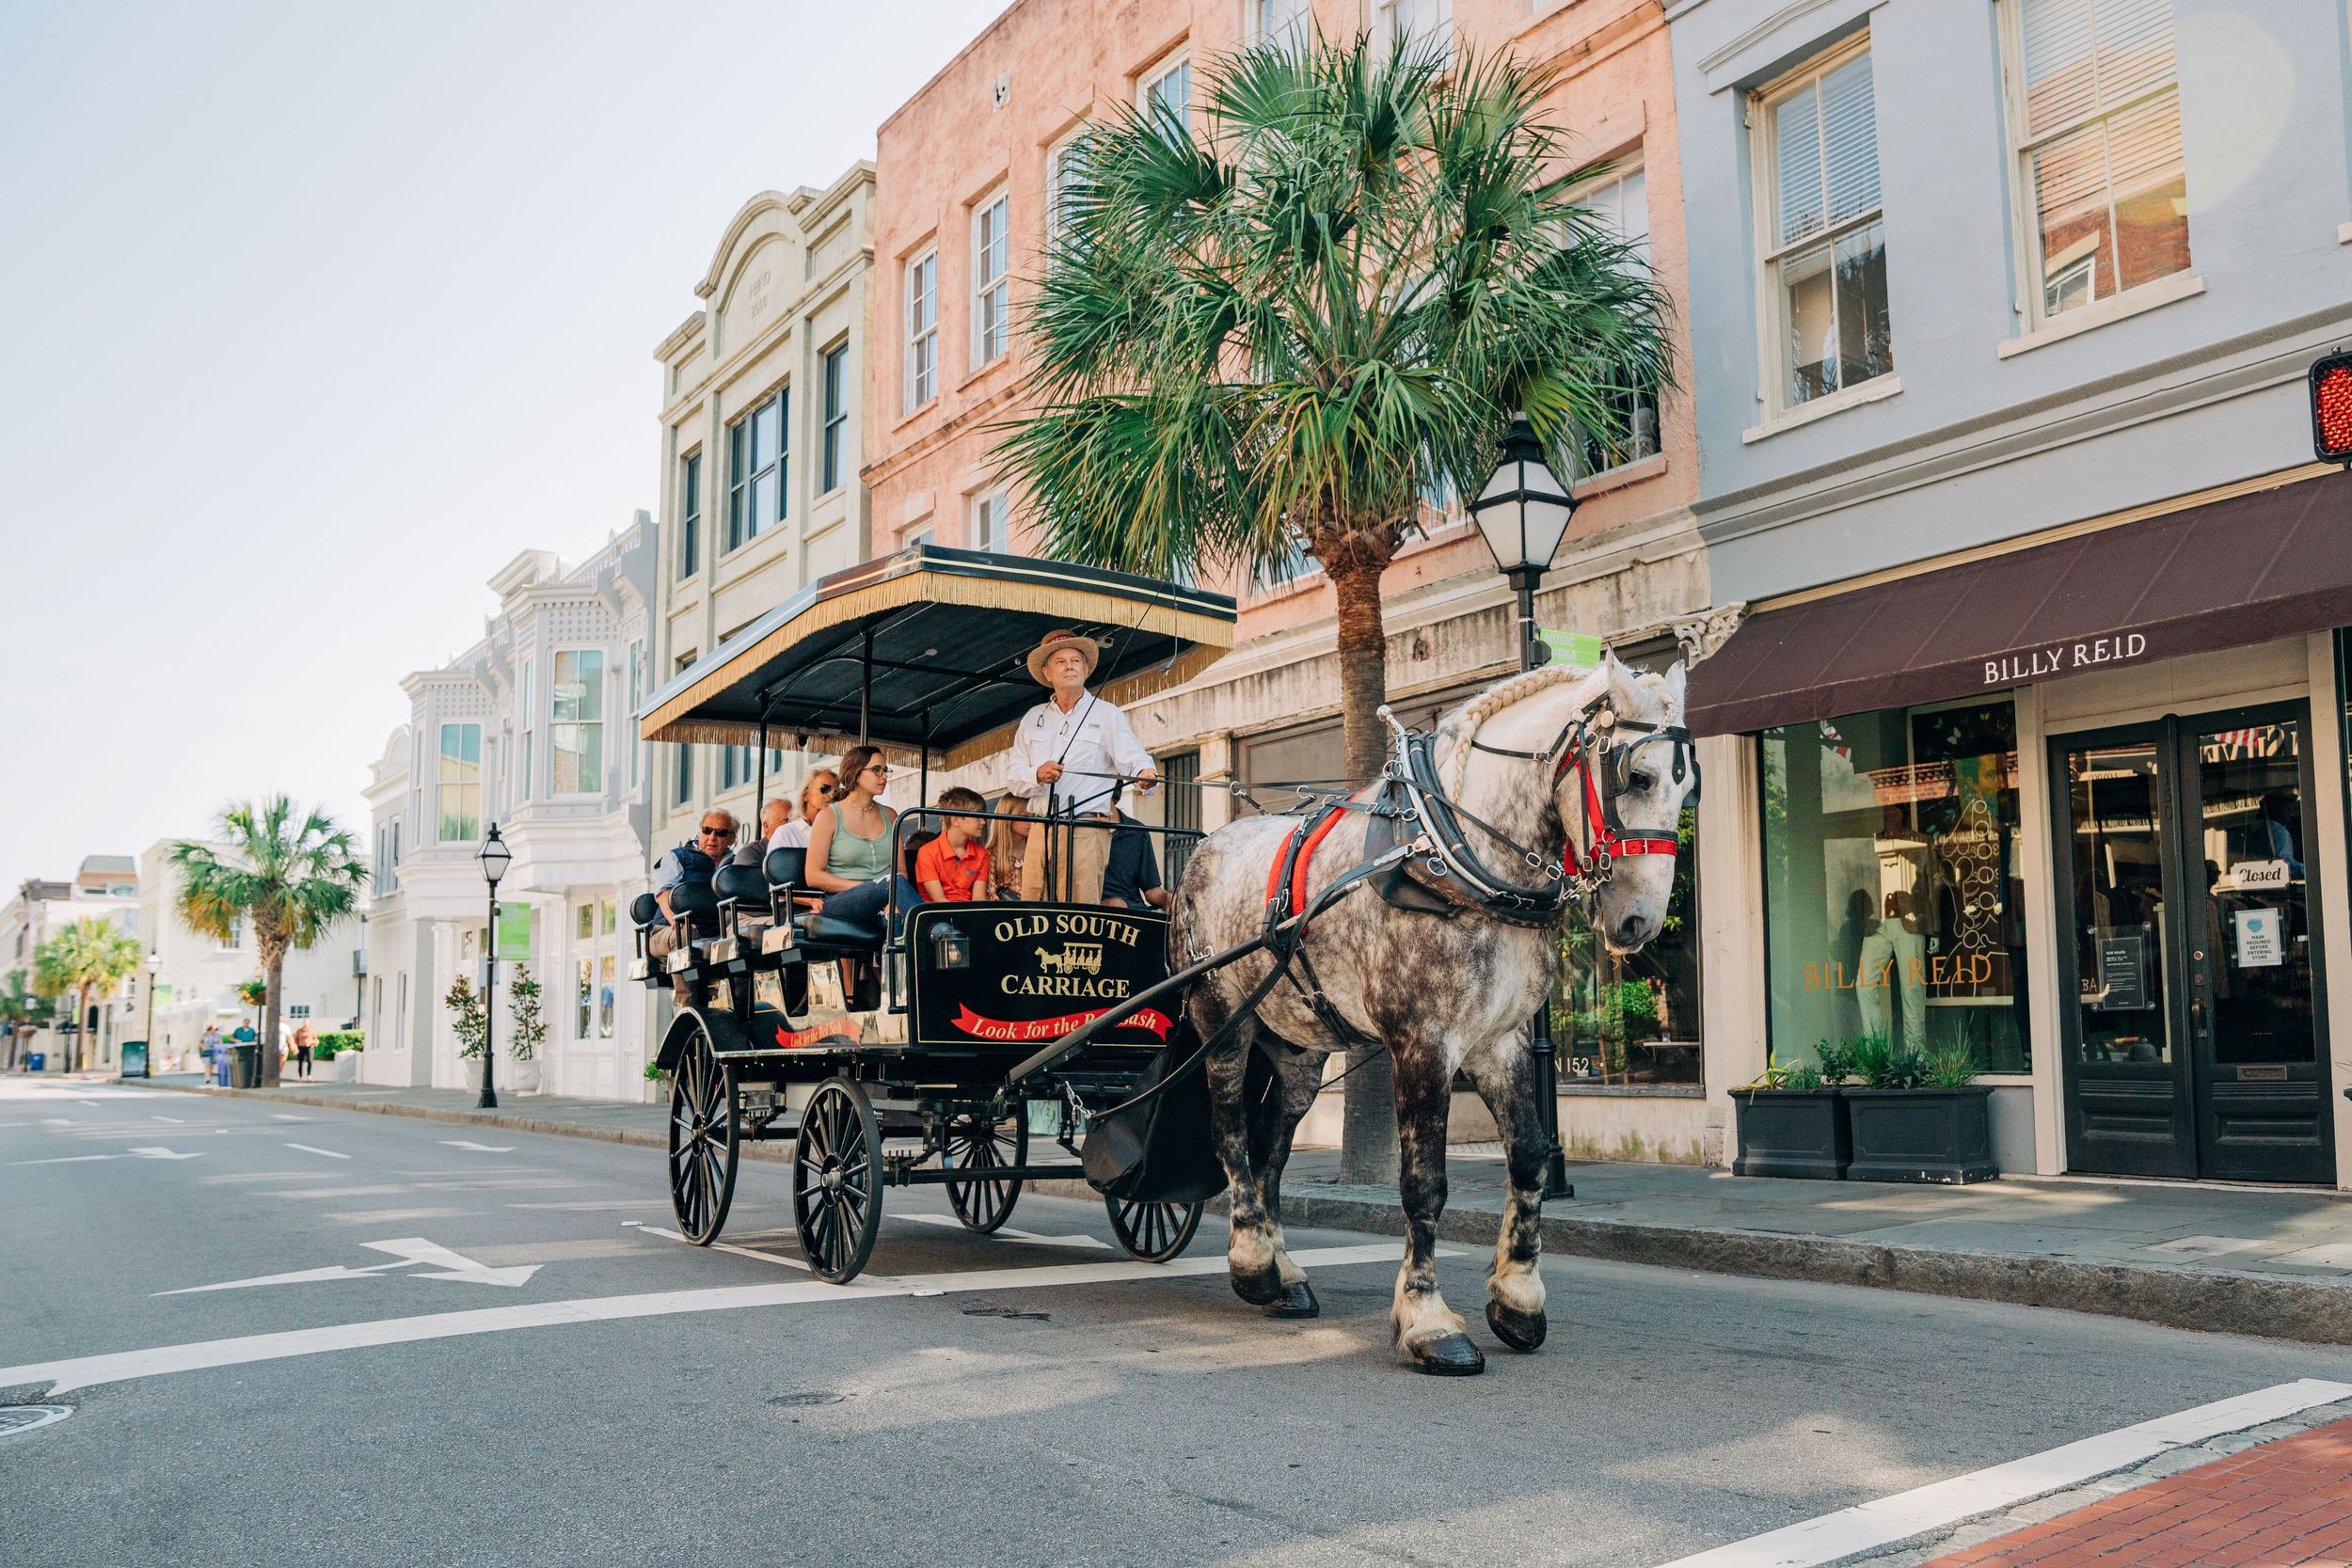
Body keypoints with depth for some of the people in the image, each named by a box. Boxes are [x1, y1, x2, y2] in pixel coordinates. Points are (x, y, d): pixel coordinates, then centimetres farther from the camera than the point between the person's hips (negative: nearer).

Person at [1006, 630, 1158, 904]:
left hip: (1087, 831, -4)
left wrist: (1144, 772, -30)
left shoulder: (1107, 714, 8)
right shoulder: (1033, 718, 20)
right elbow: (1012, 774, 15)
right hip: (1041, 829, 4)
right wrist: (1037, 774, -8)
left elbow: (1132, 755, -7)